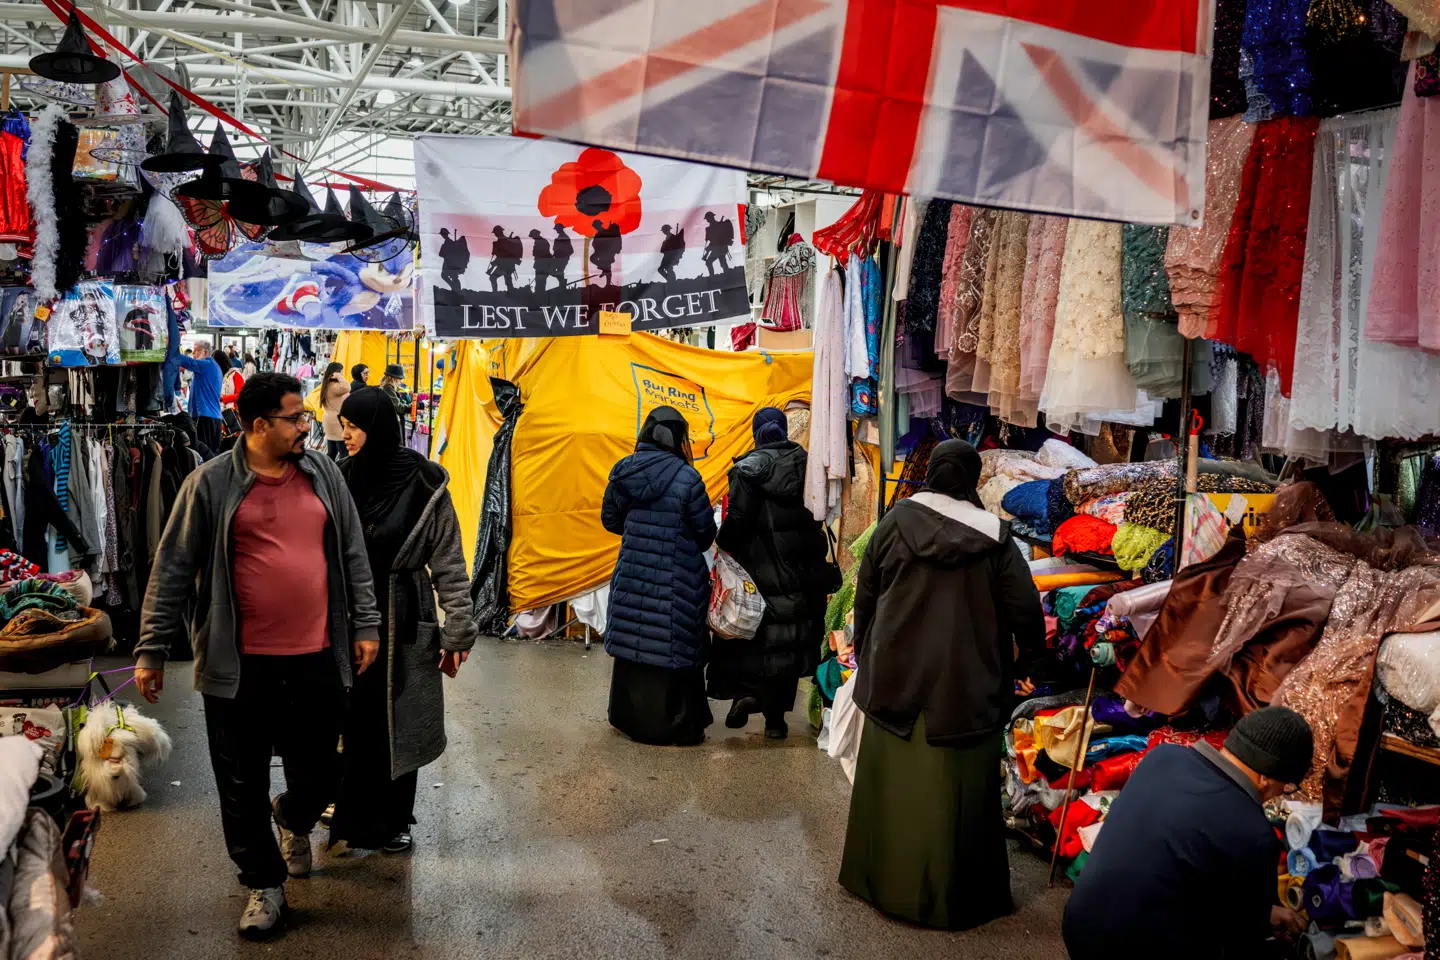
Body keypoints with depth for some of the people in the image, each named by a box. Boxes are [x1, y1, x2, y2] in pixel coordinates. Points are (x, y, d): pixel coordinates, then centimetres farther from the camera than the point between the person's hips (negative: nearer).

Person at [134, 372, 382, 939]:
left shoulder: (323, 474, 5)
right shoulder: (211, 483, -5)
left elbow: (352, 555, 9)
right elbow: (173, 571, -2)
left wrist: (365, 625, 6)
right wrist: (151, 650, -2)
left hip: (318, 660, 3)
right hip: (239, 665, -2)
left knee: (320, 774, 13)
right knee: (244, 785, 8)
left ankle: (294, 818, 48)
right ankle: (264, 882, 29)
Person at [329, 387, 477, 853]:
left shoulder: (423, 485, -8)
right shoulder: (339, 479, 1)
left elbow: (448, 562, -6)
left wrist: (457, 631, -8)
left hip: (403, 626, -2)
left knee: (396, 725, 8)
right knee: (348, 721, 7)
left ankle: (391, 821, 26)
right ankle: (352, 814, 26)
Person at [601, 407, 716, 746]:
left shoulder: (622, 471, -1)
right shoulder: (686, 477, -15)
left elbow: (610, 519, 10)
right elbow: (705, 531, -6)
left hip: (631, 577, 5)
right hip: (675, 583, -5)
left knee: (633, 643, 17)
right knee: (673, 651, 6)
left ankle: (627, 716, 30)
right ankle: (674, 724, 15)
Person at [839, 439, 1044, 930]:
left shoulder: (896, 521, -3)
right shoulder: (994, 536, -8)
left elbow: (865, 594, 3)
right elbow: (1024, 609, -6)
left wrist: (865, 654, 16)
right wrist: (1032, 651, 14)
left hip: (896, 674, 2)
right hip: (965, 684, -2)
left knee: (894, 780, 15)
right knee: (955, 790, 8)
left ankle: (885, 878, 28)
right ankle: (954, 894, 19)